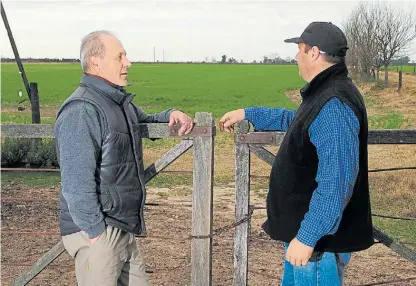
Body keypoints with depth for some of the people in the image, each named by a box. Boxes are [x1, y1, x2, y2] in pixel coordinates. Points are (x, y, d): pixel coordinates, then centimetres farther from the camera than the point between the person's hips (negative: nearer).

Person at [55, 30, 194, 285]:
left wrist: (171, 115, 10)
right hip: (97, 232, -9)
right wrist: (96, 233, -20)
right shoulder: (81, 111, -18)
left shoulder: (121, 102, 12)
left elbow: (144, 122, 32)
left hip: (124, 230, 9)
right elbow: (77, 182, -22)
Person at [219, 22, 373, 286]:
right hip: (306, 228, 10)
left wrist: (307, 236, -28)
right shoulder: (325, 95, 11)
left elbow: (336, 181, -30)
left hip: (319, 236, -10)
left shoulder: (334, 105, -24)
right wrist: (247, 113, 31)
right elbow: (294, 119, 32)